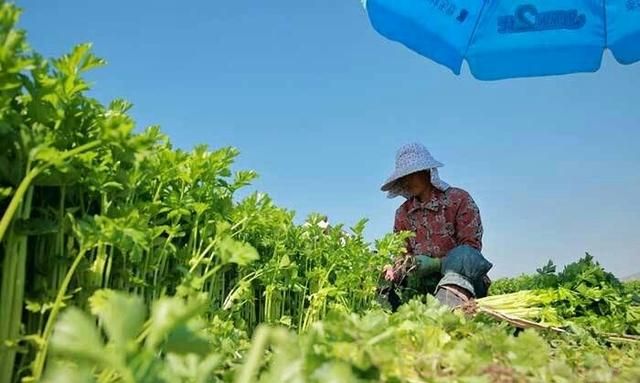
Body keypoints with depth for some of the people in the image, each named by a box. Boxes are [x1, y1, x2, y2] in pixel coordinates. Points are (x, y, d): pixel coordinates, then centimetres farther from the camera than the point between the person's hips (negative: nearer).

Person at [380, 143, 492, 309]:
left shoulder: (458, 199, 1)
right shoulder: (403, 213, 15)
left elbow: (471, 247, -6)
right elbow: (402, 255, 10)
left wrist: (436, 264, -21)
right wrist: (395, 272, -15)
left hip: (462, 278, -4)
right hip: (422, 284, 4)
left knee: (465, 255, -36)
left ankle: (448, 306, -59)